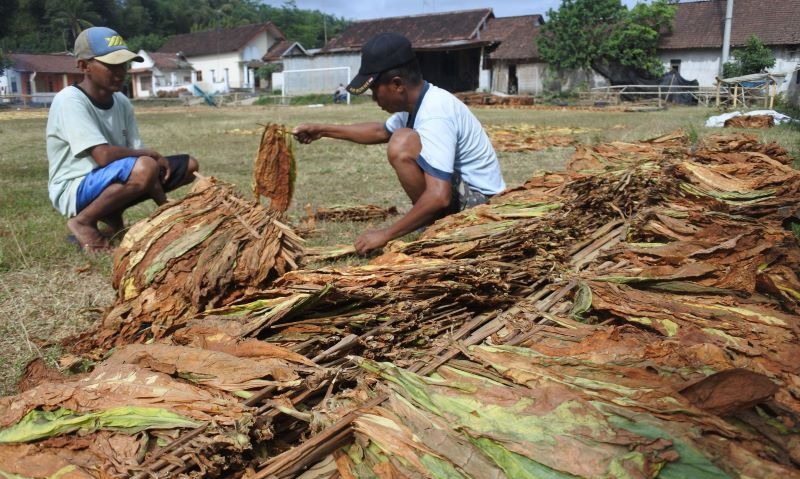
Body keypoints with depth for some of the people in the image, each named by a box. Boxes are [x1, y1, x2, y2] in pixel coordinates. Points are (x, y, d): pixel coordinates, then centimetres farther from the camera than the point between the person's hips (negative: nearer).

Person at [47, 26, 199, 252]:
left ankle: (112, 218, 5)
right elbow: (104, 156, -28)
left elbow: (135, 152, 3)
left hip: (112, 182, 8)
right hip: (75, 191, -8)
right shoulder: (70, 101, -18)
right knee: (145, 167, -35)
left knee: (188, 165, 4)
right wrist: (150, 154, -14)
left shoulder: (122, 102, 4)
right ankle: (83, 222, -9)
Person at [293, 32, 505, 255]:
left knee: (403, 143, -24)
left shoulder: (434, 114, -26)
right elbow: (381, 131, 24)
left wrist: (386, 234, -25)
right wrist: (323, 130, 20)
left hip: (479, 202, -10)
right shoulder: (419, 101, 3)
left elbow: (439, 197, -34)